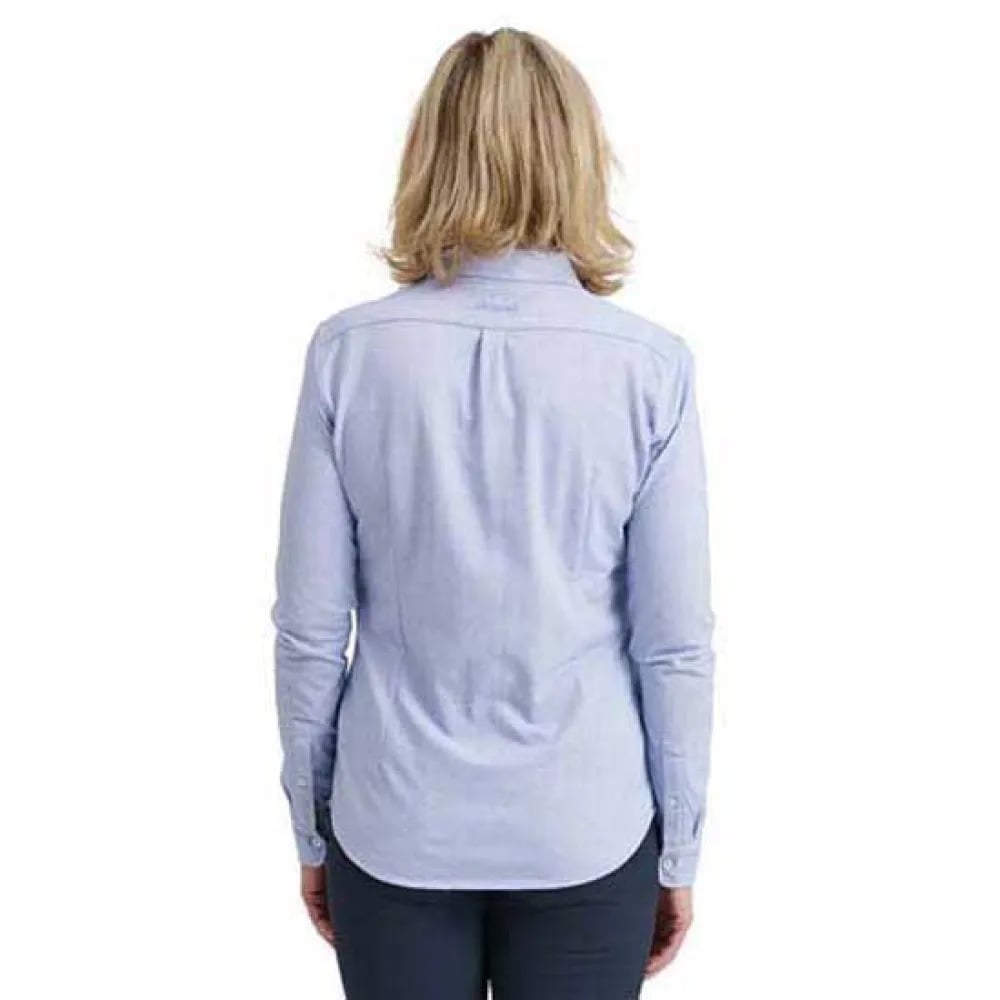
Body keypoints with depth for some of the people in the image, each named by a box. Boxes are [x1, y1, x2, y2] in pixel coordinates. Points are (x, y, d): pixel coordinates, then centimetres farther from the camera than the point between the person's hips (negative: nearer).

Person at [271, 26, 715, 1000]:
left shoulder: (351, 350, -11)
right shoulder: (649, 364, -12)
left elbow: (309, 628, -6)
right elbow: (675, 642, -8)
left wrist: (310, 826, 7)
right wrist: (678, 851, 5)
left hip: (396, 827, 1)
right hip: (586, 834, 0)